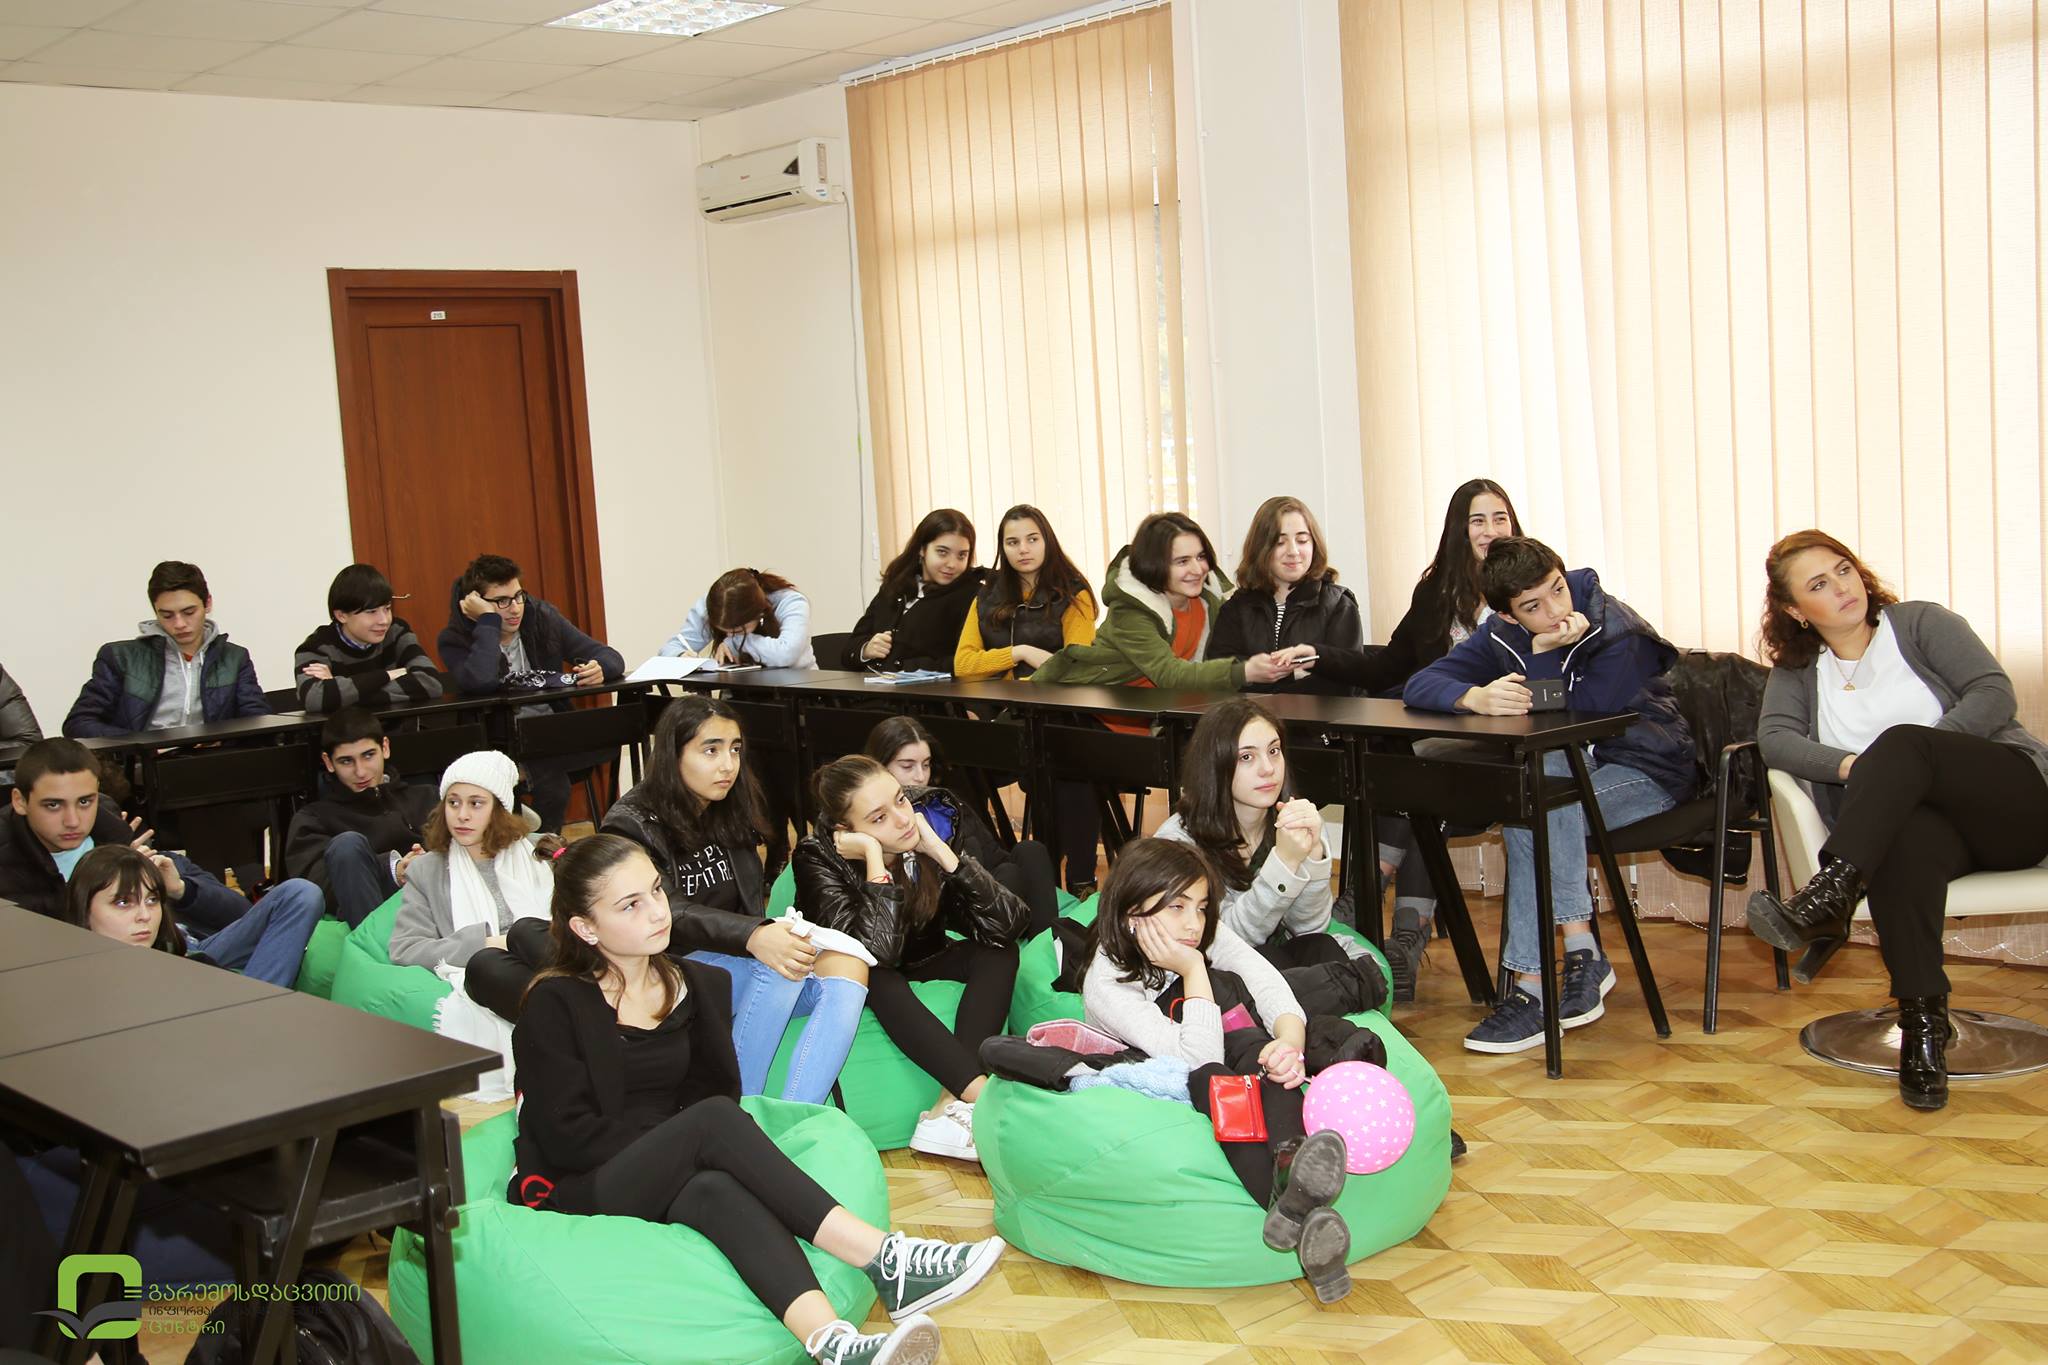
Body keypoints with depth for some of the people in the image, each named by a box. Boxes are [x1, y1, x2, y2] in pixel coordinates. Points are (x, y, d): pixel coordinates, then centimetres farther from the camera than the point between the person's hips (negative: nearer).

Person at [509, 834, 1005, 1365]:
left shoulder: (698, 985, 12)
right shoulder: (555, 1004, -4)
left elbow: (722, 1088, 8)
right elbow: (567, 1135, -10)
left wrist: (689, 1154, -14)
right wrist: (685, 1145, -16)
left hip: (670, 1184, 4)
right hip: (577, 1188, -4)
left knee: (720, 1190, -36)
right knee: (714, 1120, -32)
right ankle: (885, 1259, -38)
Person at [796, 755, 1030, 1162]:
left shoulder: (927, 834, -17)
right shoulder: (819, 858, -25)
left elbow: (1008, 924, -27)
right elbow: (876, 951, -39)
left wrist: (940, 851, -31)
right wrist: (874, 858, -38)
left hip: (918, 967, 4)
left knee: (1000, 952, -21)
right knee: (877, 978, -35)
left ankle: (953, 1106, -35)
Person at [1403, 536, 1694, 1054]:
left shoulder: (1618, 631, -18)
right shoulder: (1502, 636, -2)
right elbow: (1419, 685, -13)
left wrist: (1543, 653, -24)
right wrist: (1475, 697, -32)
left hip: (1647, 770, -5)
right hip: (1569, 768, 5)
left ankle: (1534, 986, -26)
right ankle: (1581, 950, -27)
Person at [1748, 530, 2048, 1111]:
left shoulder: (1920, 623, 10)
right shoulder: (1797, 669, 17)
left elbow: (1994, 694, -3)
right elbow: (1775, 737, -1)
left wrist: (1920, 753, -19)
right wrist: (1847, 766, -19)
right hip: (1906, 816, 2)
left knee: (1902, 742, -33)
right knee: (1909, 835, -38)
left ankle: (1829, 898, -46)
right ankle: (1923, 1022, -45)